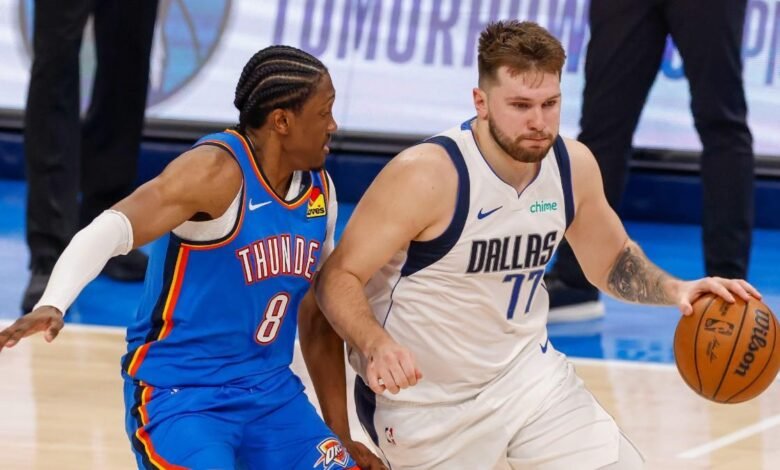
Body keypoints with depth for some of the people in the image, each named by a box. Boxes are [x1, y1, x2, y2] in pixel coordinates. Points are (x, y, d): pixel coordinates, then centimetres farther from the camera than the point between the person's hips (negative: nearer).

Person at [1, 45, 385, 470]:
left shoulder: (318, 191, 6)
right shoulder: (218, 171, -18)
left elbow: (319, 318, 17)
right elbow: (108, 231, -31)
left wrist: (340, 436, 19)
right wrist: (52, 305, -49)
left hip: (270, 392, 8)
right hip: (179, 394, -8)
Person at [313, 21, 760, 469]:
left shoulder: (573, 164, -7)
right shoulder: (426, 175, -25)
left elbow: (611, 260, 12)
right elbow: (339, 277, -20)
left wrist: (674, 290, -8)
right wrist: (375, 347, -39)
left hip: (529, 374, 5)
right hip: (423, 398, -5)